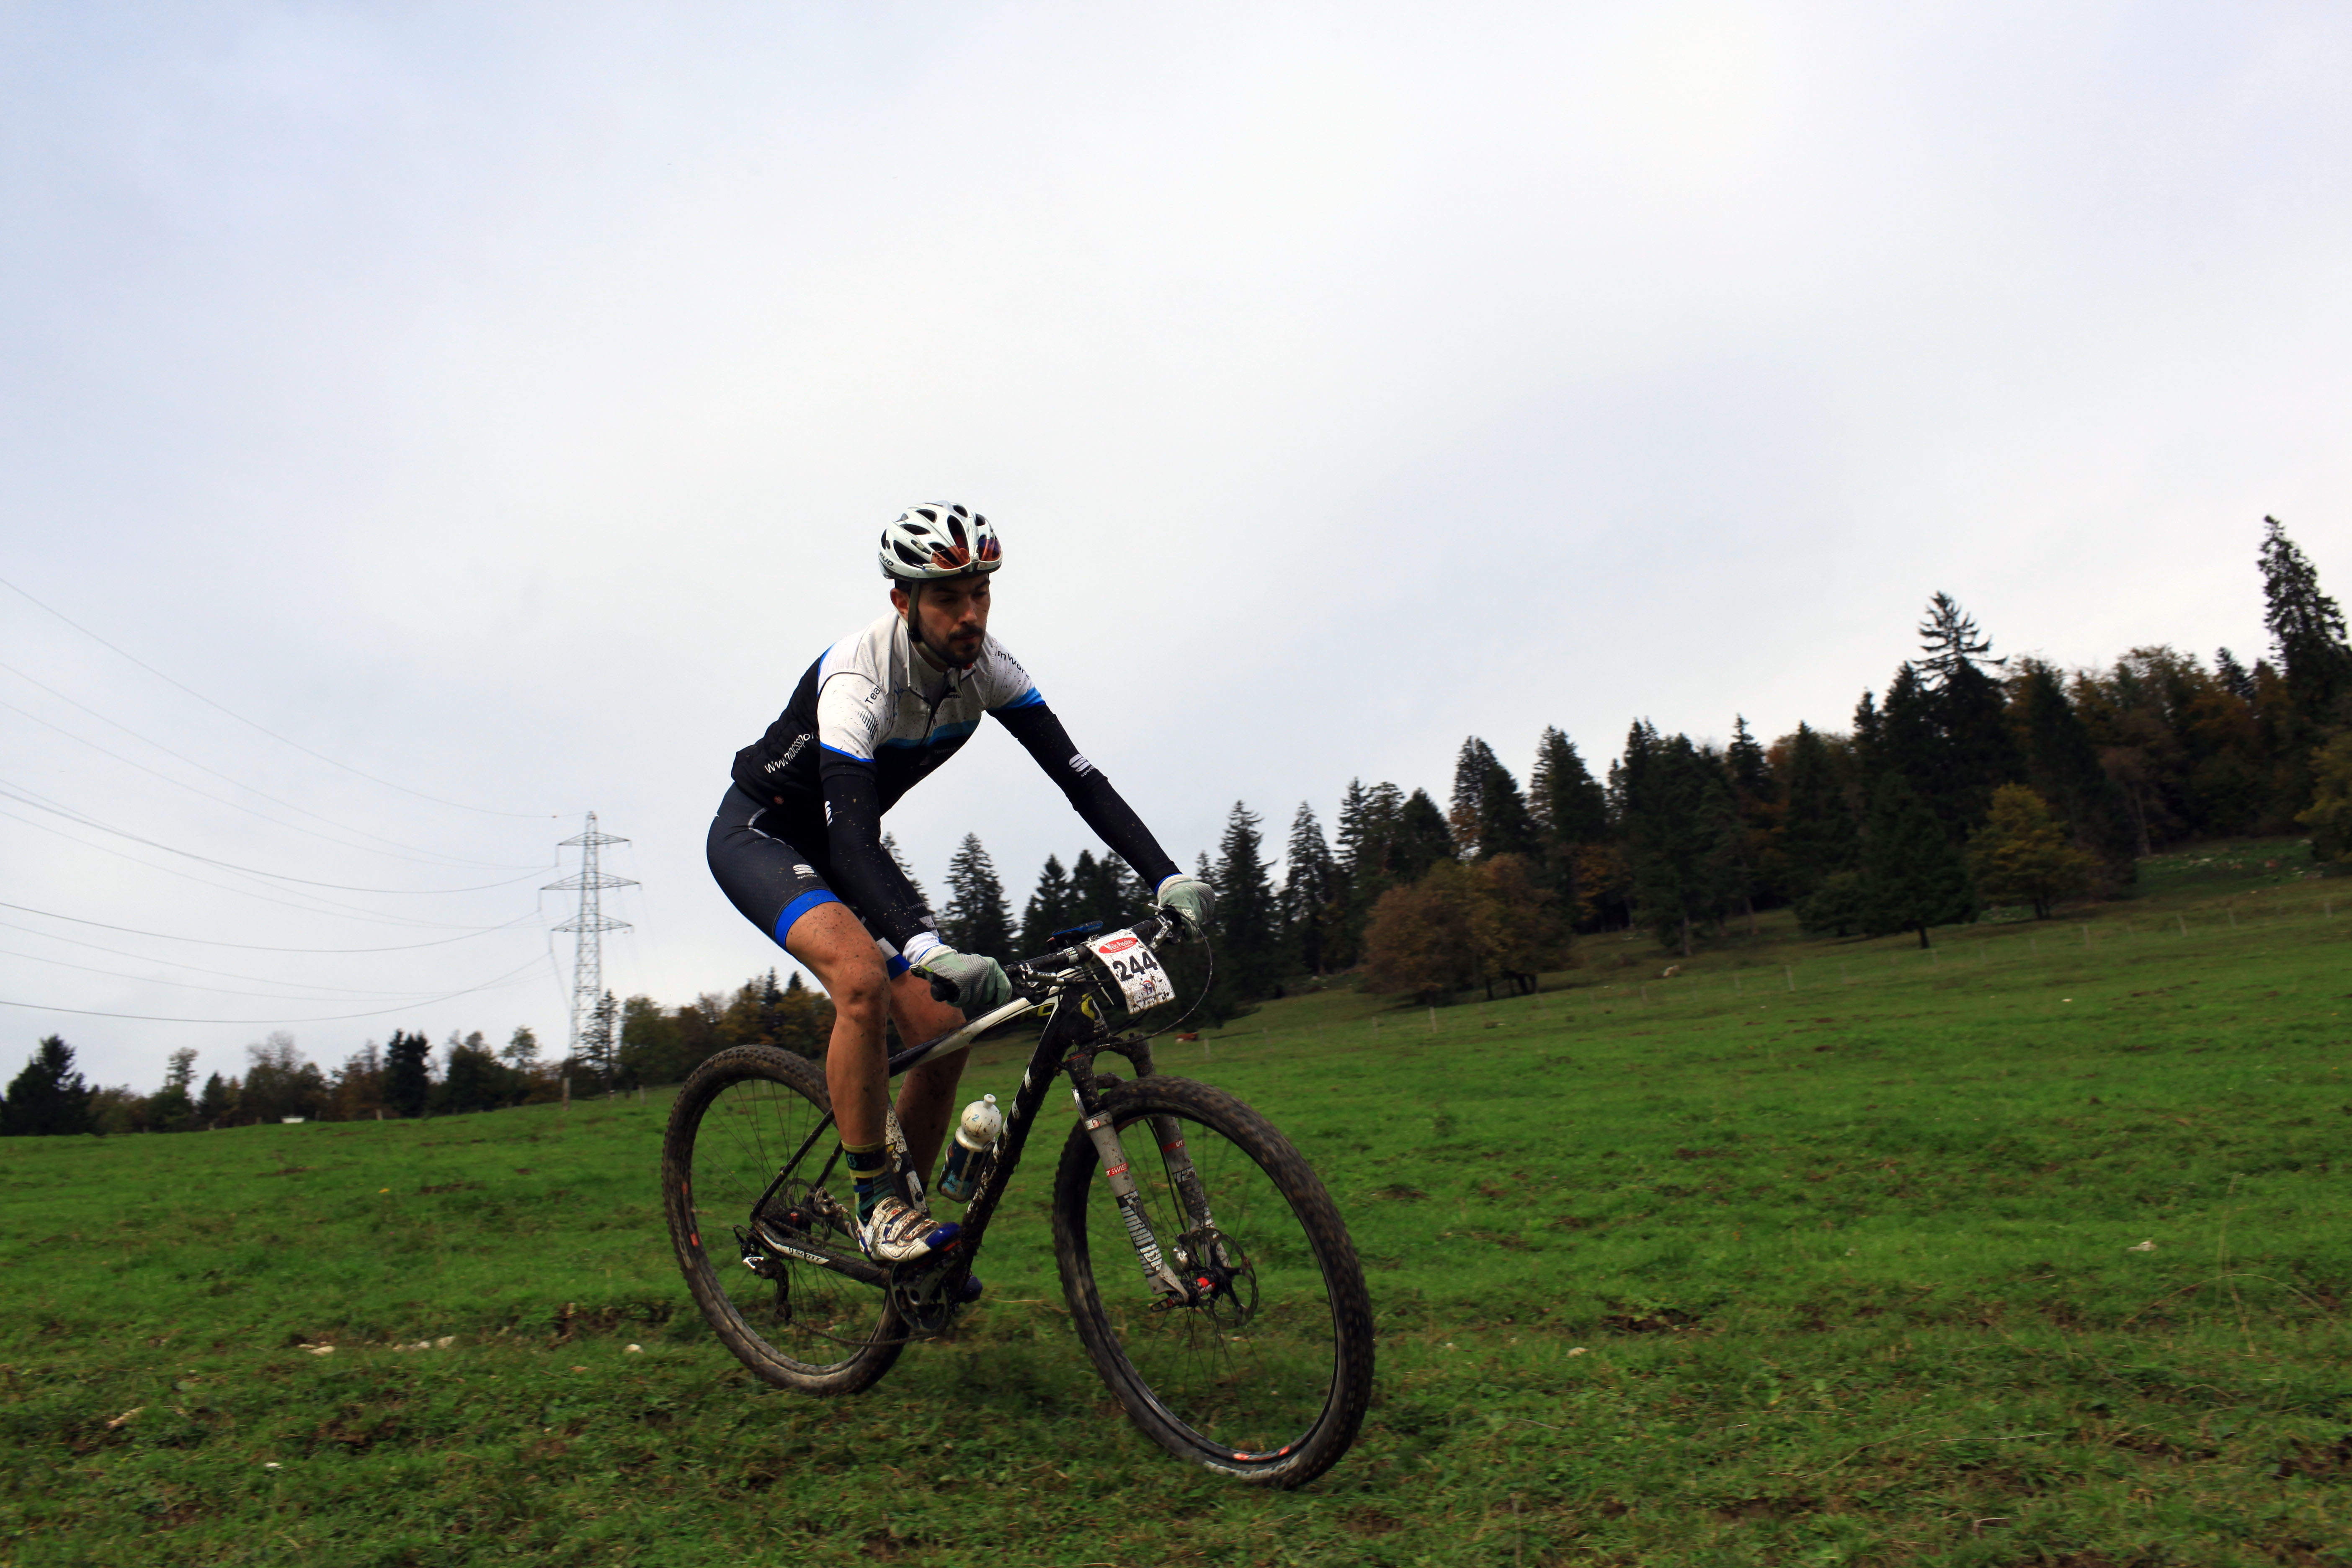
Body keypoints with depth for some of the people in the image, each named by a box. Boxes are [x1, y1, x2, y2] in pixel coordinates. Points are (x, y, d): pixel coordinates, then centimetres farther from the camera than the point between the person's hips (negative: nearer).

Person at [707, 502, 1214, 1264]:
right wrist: (929, 949, -60)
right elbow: (852, 838, -45)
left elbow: (1079, 776, -17)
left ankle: (908, 1211, 14)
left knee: (943, 1029, -7)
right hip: (757, 835, -6)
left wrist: (1166, 877, -29)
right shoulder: (857, 679, -33)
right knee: (862, 980, -33)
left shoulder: (985, 667, -14)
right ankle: (875, 1207, -16)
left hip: (838, 844, 6)